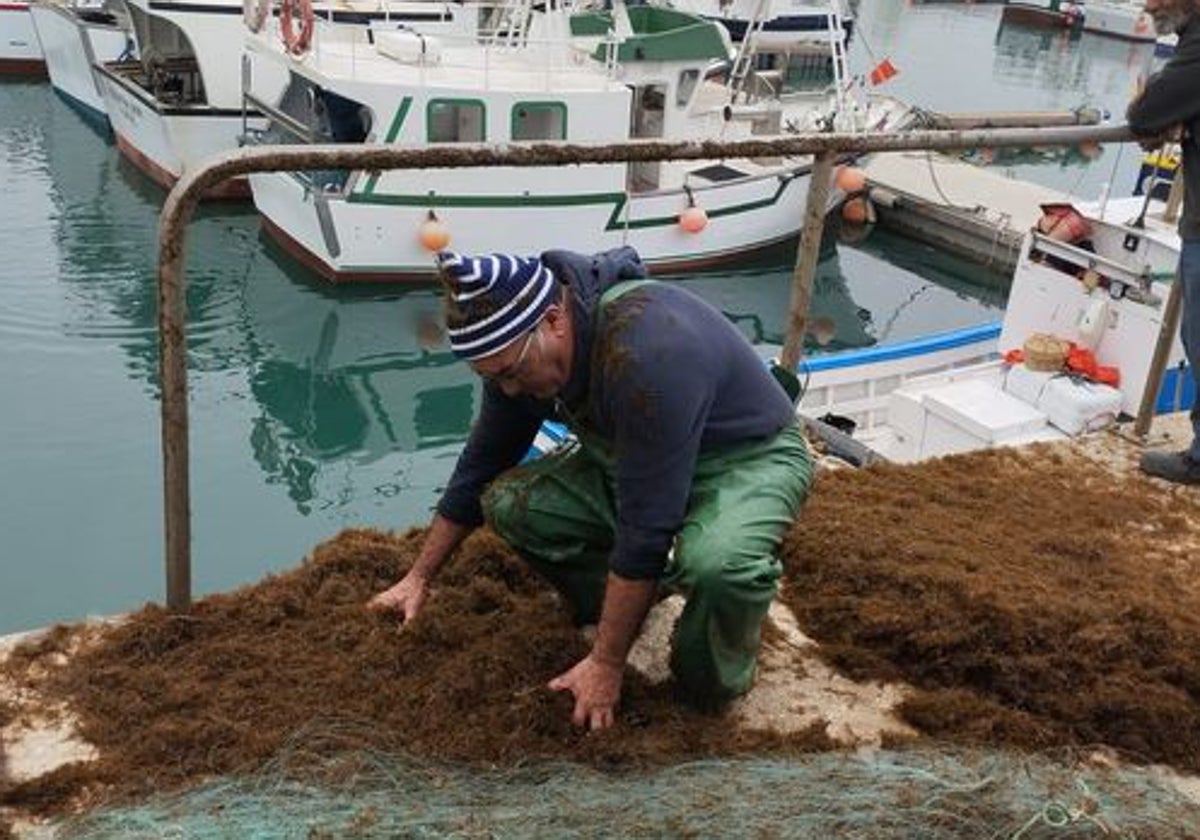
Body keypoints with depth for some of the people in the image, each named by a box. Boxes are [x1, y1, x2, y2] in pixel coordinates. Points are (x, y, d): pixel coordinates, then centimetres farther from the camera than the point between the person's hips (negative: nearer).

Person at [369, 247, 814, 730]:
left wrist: (606, 664, -27)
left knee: (719, 562, -40)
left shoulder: (647, 350, -37)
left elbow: (645, 528, -34)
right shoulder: (517, 347, -12)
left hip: (750, 459, -7)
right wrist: (418, 579, 9)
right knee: (509, 501, -14)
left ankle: (715, 684, -7)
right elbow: (480, 466, 4)